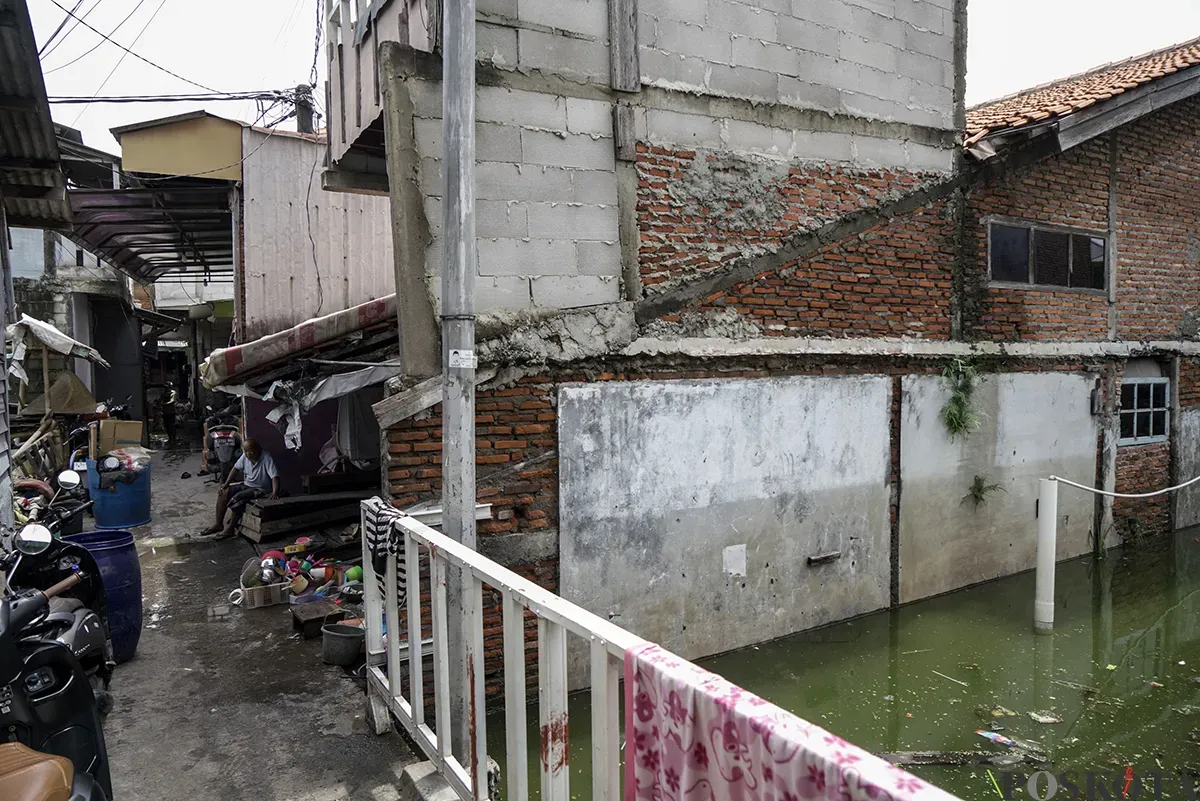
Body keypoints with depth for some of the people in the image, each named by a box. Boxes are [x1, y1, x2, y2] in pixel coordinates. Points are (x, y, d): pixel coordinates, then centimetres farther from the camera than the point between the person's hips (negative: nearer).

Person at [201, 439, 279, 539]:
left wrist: (275, 493, -45)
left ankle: (230, 529, -13)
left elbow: (274, 477, -32)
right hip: (246, 484, 8)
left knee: (238, 498, -27)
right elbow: (236, 469, 6)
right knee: (223, 493, -5)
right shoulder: (245, 456, -5)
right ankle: (218, 524, 5)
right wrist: (226, 484, -1)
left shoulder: (266, 458, -26)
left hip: (260, 489, -8)